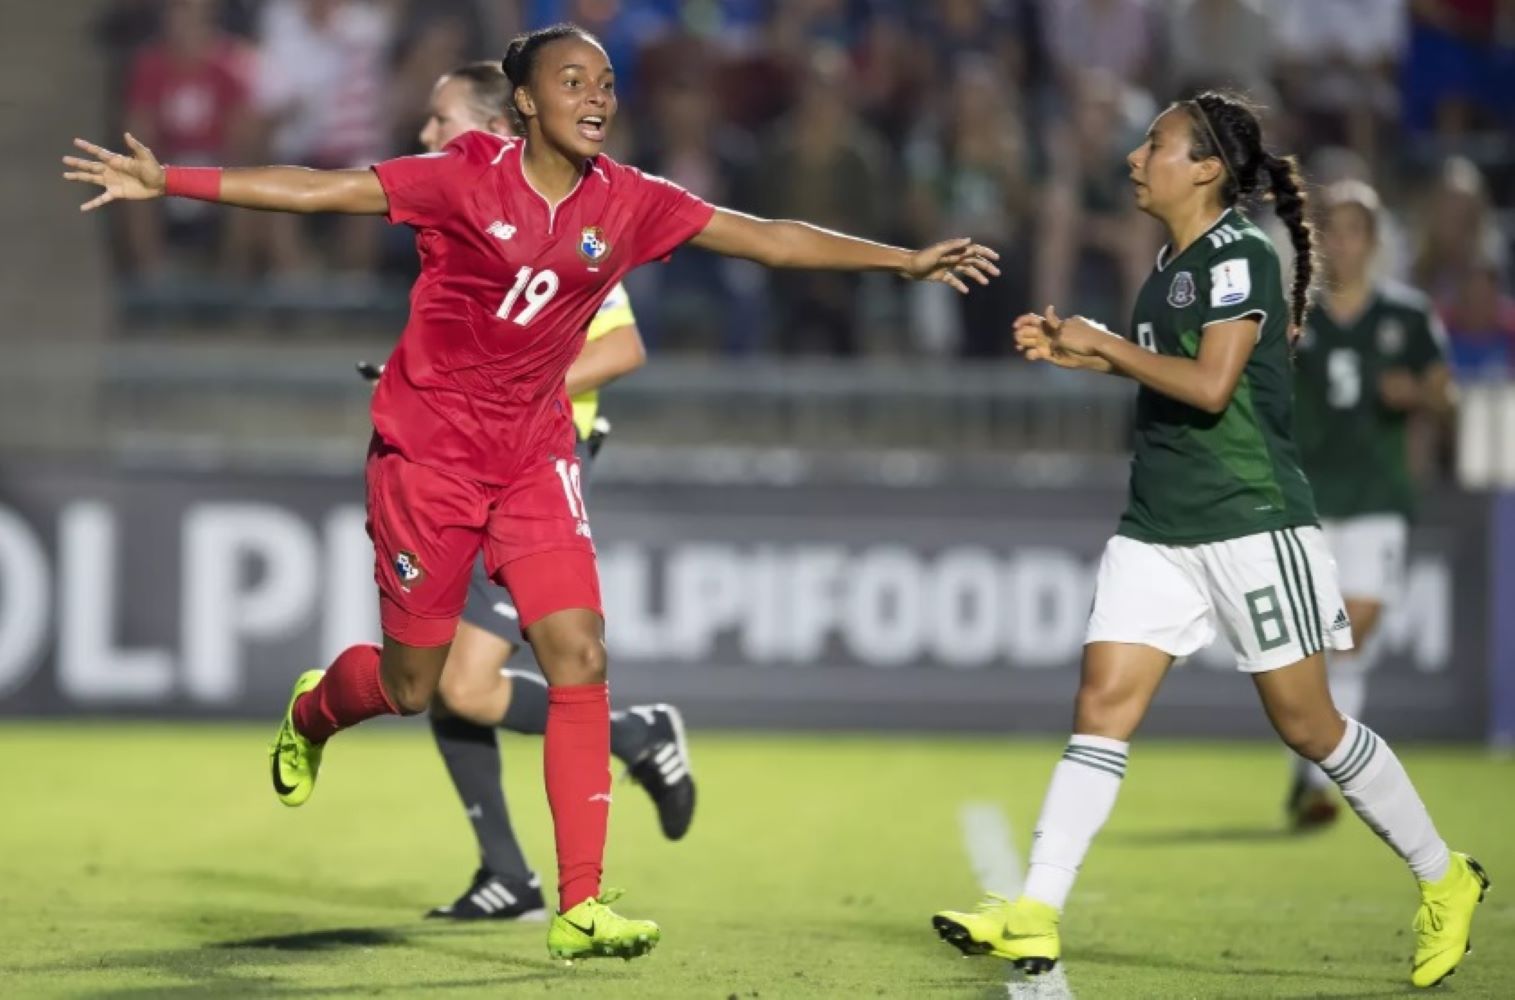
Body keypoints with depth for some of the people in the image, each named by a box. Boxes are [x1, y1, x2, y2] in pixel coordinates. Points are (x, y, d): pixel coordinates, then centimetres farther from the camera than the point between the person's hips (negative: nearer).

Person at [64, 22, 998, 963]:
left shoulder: (629, 202, -5)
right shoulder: (467, 178, -15)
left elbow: (767, 237, -3)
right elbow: (317, 189, -16)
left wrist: (903, 259, -8)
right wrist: (164, 181, -21)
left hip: (535, 456, 3)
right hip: (428, 451, -3)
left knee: (581, 656, -12)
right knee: (411, 686, 6)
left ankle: (581, 905, -8)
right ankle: (309, 713, 44)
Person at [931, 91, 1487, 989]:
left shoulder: (1240, 254, -13)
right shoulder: (1174, 261, 13)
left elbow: (1210, 384, -22)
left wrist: (1106, 344, -13)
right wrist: (1079, 353, 13)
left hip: (1252, 522, -8)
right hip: (1158, 528, 8)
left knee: (1305, 722, 0)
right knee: (1103, 705, -4)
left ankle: (1443, 879, 18)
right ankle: (1035, 917, -11)